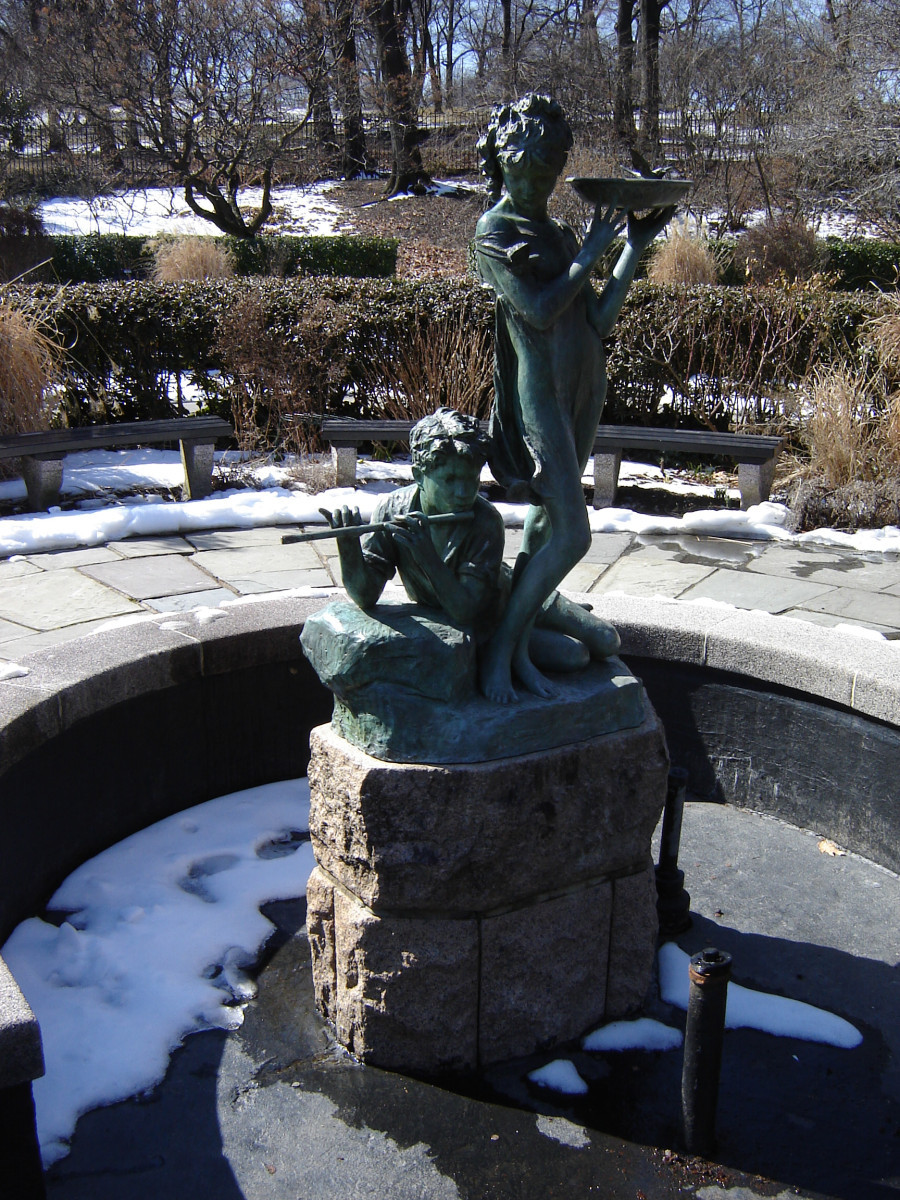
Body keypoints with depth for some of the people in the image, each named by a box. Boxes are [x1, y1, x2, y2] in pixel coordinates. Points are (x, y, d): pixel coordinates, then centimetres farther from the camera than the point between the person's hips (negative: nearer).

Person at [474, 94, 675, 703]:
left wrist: (635, 249, 4)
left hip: (586, 385, 8)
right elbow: (539, 309, -18)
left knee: (548, 520, 10)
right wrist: (593, 250, -10)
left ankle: (520, 650, 19)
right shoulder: (495, 231, -5)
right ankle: (497, 650, -2)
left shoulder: (561, 234, 16)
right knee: (572, 533, -14)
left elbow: (598, 318, 8)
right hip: (540, 387, -8)